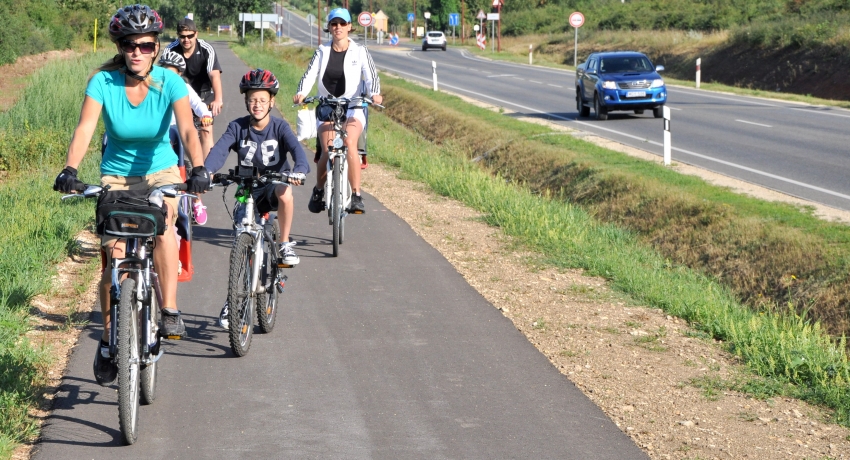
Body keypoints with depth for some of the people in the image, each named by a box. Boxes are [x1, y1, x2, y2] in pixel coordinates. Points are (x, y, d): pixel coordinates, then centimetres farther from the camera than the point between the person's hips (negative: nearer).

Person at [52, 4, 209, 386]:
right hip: (116, 174, 0)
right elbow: (84, 129, -27)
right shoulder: (103, 82, -16)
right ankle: (108, 338, 14)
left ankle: (170, 310, -22)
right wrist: (69, 170, -43)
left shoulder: (169, 82, -16)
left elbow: (187, 129, -27)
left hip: (161, 171, 0)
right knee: (116, 259, -7)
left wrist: (198, 169, -44)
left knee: (162, 225, -32)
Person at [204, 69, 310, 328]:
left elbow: (296, 148, -25)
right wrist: (205, 171, -41)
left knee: (285, 193, -38)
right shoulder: (237, 127, -6)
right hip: (248, 191, 2)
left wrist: (299, 169, -48)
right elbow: (220, 150, -21)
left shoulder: (279, 127, -9)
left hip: (274, 183, -2)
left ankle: (285, 244, -17)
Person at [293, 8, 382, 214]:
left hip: (353, 108, -2)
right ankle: (318, 190, 13)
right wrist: (301, 93, -25)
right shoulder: (322, 52, 6)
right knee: (327, 152, -16)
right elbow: (310, 74, -5)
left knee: (349, 143, -30)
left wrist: (374, 94, -30)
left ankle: (356, 196, -25)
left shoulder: (359, 52, 1)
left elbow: (371, 76, -9)